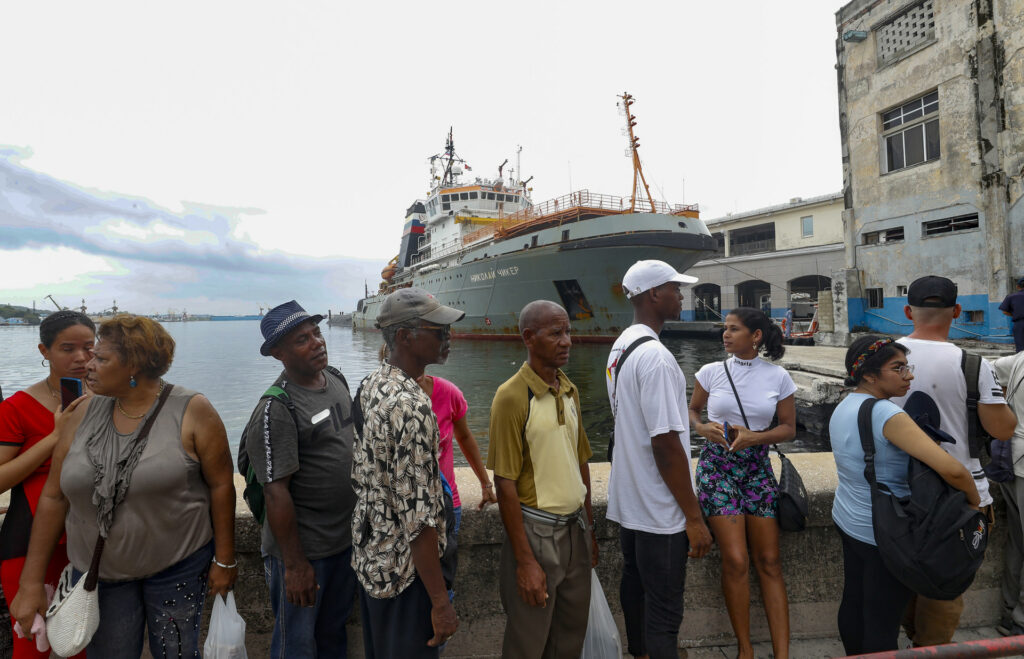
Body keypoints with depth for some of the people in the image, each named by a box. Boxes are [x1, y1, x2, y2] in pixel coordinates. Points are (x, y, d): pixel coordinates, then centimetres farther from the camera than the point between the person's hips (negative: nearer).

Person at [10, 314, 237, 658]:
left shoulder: (191, 411, -15)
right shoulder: (86, 413, -2)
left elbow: (221, 484, -12)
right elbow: (54, 496, 2)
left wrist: (224, 560, -9)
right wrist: (31, 582, 3)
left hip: (178, 565, -3)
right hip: (97, 570, 4)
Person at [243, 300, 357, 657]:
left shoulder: (336, 378, 1)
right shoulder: (275, 410, -23)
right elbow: (276, 493, -22)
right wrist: (294, 564, -18)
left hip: (345, 535, 7)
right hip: (302, 548, -6)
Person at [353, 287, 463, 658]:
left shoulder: (370, 386, -1)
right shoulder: (411, 408, -30)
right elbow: (417, 518, -28)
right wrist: (441, 602, -21)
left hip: (369, 554, 8)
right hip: (403, 570, -8)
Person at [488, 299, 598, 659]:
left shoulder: (570, 391, 5)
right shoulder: (512, 396, -17)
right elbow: (505, 484, -17)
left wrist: (589, 529, 13)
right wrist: (525, 560, -16)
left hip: (575, 528, 6)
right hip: (536, 532, -6)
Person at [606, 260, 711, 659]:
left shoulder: (619, 348, 7)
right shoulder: (655, 356, -23)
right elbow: (666, 444, -25)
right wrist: (694, 517, -17)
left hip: (628, 502, 9)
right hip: (659, 512, -9)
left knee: (635, 587, 23)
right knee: (664, 611, 5)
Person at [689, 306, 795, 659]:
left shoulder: (777, 376, -1)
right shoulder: (711, 372, -2)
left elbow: (789, 428, 4)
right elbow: (692, 410, 11)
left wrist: (753, 436, -13)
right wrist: (703, 428, -11)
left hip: (757, 466, 2)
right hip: (717, 465, -1)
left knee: (769, 562, 4)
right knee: (736, 560, -5)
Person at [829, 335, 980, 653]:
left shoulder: (843, 407, 3)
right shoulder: (886, 414, -24)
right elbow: (952, 469, -28)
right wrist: (974, 501, -9)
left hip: (847, 520, 8)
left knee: (853, 602, 21)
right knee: (883, 624, 6)